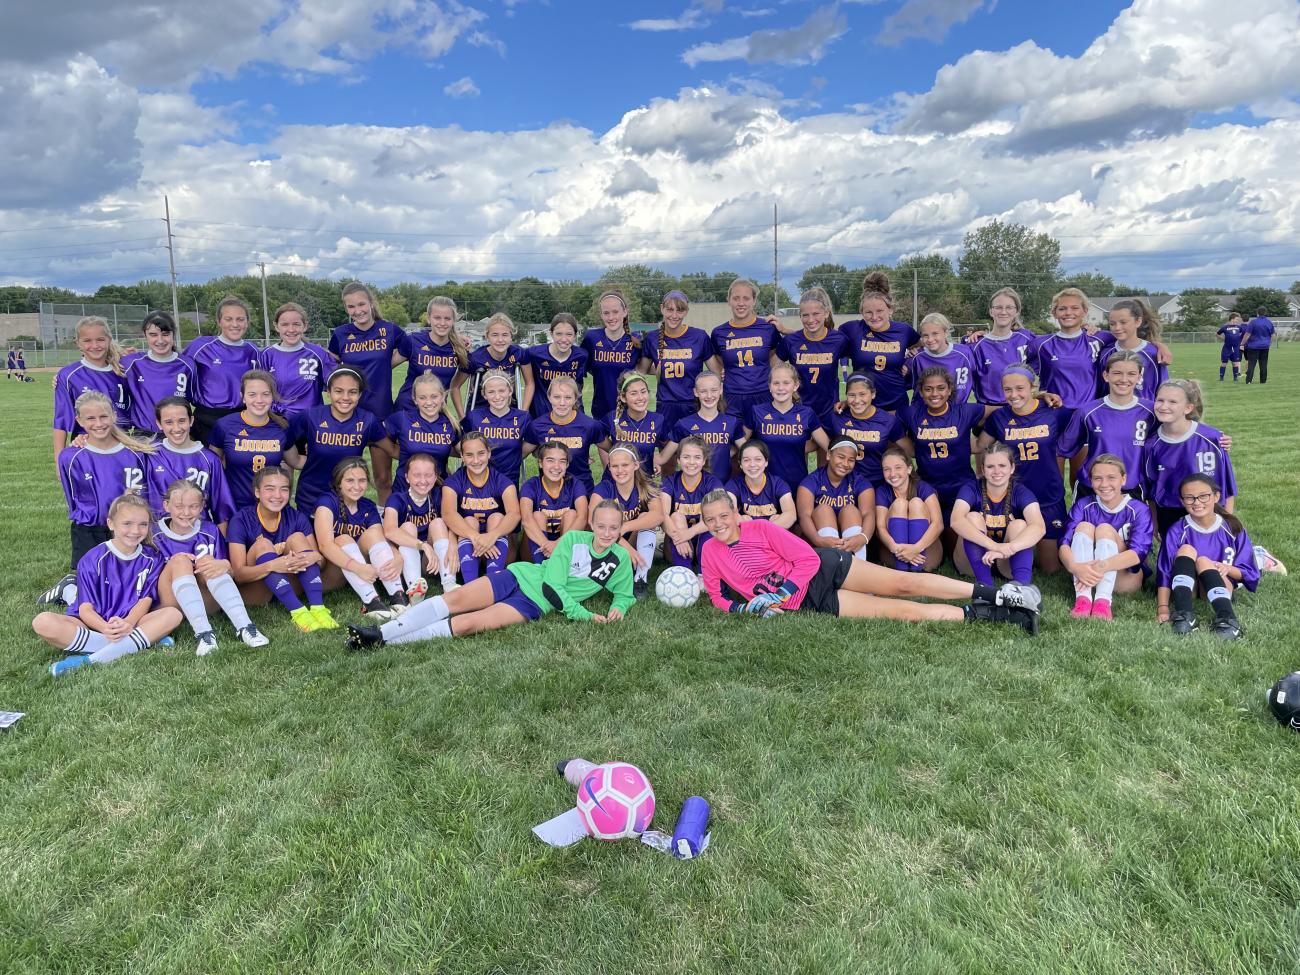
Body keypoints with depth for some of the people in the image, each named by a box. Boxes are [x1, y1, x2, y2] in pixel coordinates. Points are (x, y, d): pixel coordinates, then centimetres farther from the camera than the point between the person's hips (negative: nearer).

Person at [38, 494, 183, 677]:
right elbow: (86, 608, -9)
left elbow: (145, 600, -6)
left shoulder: (152, 559, 2)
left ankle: (92, 659, -33)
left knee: (173, 614, -25)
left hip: (131, 624, 1)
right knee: (43, 622, -27)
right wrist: (106, 629, -31)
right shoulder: (93, 560, -4)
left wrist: (128, 623, -28)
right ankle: (146, 639, -32)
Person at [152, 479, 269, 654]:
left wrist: (225, 565, -21)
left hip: (205, 602, 1)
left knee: (206, 560, -24)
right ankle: (203, 632, -42)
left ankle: (244, 627, -38)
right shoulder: (156, 535, 3)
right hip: (170, 605, -1)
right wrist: (175, 564, -18)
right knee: (180, 561, -25)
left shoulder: (210, 531, 6)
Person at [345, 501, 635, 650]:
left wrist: (618, 607, -8)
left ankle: (383, 641, -25)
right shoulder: (573, 539, 0)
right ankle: (380, 631, -25)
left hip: (535, 605, -1)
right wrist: (585, 615, -15)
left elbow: (624, 594, 17)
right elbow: (551, 584, -6)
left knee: (468, 624, -23)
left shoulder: (620, 559, 3)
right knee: (455, 599, -23)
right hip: (520, 577, 2)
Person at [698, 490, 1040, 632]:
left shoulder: (761, 528, -10)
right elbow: (716, 595, 8)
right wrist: (745, 606, -10)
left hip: (824, 569, -1)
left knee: (903, 583, -16)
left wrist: (782, 593, -20)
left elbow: (808, 559, -11)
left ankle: (998, 594, -8)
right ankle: (987, 616, -8)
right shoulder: (710, 553, -2)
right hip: (810, 602, 1)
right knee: (903, 610, -10)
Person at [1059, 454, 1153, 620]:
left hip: (1126, 578, -2)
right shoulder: (1083, 506, 0)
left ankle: (1103, 601, -40)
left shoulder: (1138, 510, -4)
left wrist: (1103, 566, -40)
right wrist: (1075, 567, -39)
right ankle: (1083, 598, -36)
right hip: (1085, 576, 2)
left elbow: (1139, 552, -21)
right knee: (1084, 526, -20)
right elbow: (1065, 543, -16)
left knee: (1105, 529, -23)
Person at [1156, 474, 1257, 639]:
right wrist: (1163, 607, -22)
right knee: (1186, 549, -23)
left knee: (1203, 561, -27)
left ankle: (1227, 618, -45)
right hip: (1187, 588, 0)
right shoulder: (1177, 531, -4)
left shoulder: (1232, 528, 0)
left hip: (1221, 587, 0)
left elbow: (1249, 573, 2)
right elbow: (1164, 573, -10)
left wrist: (1228, 569, -20)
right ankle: (1183, 615, -39)